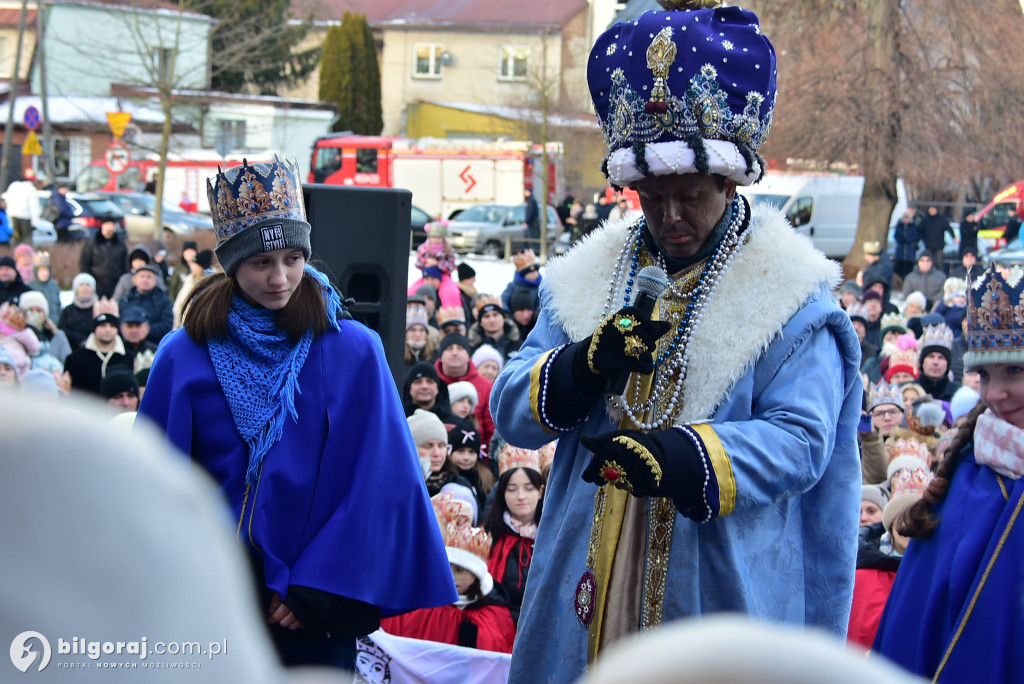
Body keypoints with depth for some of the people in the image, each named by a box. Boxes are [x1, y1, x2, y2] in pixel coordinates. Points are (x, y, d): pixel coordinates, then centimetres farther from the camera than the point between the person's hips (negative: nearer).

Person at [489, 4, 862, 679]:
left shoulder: (789, 294, -3)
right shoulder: (588, 278, 10)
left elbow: (801, 439, -13)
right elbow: (510, 410, 6)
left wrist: (682, 458, -29)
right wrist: (586, 365, -14)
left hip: (721, 599, -3)